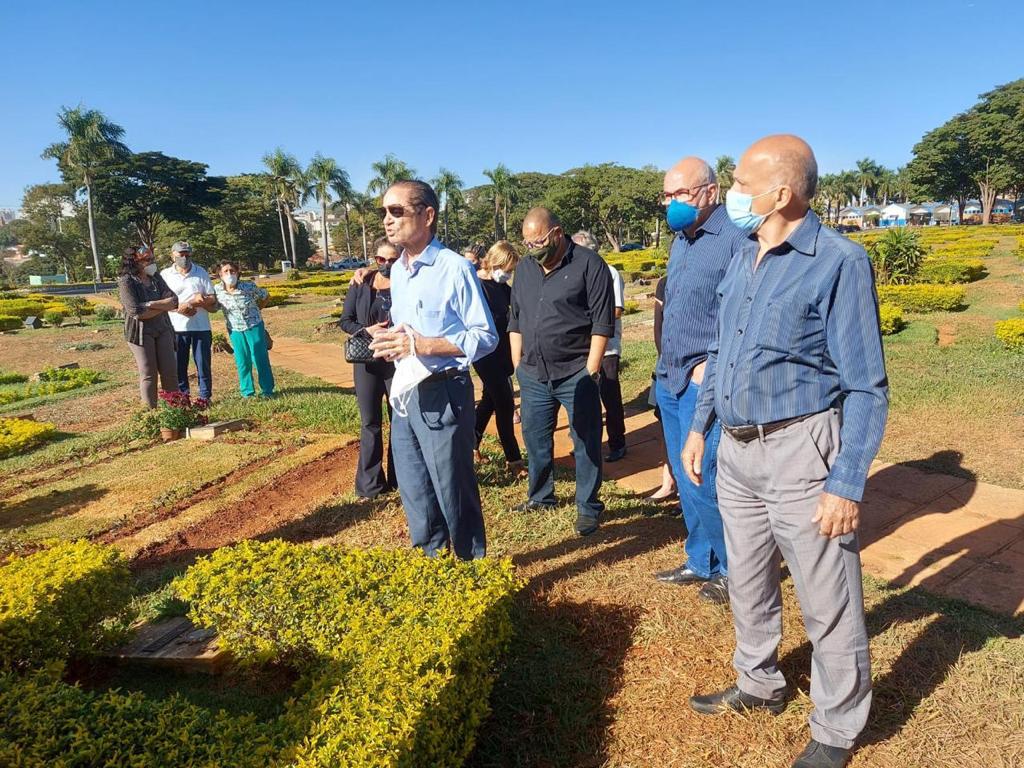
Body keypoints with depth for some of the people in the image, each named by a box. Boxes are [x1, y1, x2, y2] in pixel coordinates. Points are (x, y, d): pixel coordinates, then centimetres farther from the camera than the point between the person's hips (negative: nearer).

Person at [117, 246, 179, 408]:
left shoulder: (155, 277, 7)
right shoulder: (126, 282, -9)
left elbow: (173, 301, -2)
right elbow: (135, 311, -19)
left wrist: (151, 305, -15)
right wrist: (163, 306, -11)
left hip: (163, 329, 5)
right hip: (141, 332, -5)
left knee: (170, 371, 4)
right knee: (148, 374, 0)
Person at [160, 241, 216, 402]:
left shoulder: (201, 273, 7)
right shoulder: (165, 275, 4)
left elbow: (213, 300, 5)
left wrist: (201, 300, -16)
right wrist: (179, 308, -19)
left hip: (201, 327, 0)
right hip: (176, 328, 0)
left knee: (203, 365, 4)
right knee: (179, 365, 5)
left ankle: (205, 398, 12)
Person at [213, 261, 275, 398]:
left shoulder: (249, 287, -16)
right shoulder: (217, 289, -9)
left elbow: (264, 296, 2)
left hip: (254, 327, -2)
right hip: (235, 330, 2)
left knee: (260, 359, 2)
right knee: (242, 362, 7)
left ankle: (268, 391, 13)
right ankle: (247, 392, 19)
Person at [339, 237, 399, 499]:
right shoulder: (361, 285, 2)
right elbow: (345, 320, 5)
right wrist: (366, 330, -12)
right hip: (367, 363, 2)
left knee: (400, 421, 8)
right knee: (369, 423, 8)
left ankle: (399, 479, 22)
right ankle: (370, 484, 19)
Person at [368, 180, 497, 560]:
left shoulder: (455, 268, -13)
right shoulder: (397, 271, 11)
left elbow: (485, 337, -14)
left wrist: (422, 345, -21)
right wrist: (391, 341, -2)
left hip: (443, 394, -8)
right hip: (404, 393, 8)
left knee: (454, 493, 4)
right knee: (414, 494, 18)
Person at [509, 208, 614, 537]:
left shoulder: (588, 264, -7)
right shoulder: (525, 268, 12)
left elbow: (602, 323, -10)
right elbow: (515, 321, 18)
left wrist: (590, 371, -14)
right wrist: (518, 365, 12)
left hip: (576, 374, -5)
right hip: (533, 375, 6)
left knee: (586, 442, 2)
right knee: (535, 438, 15)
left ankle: (588, 507, 16)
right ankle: (540, 496, 34)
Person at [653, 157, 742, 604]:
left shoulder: (734, 237, -13)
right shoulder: (679, 241, 14)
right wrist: (668, 365, 16)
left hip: (705, 381, -9)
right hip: (670, 378, 9)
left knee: (701, 480, -6)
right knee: (686, 480, 15)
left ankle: (731, 568, 14)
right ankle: (701, 562, 30)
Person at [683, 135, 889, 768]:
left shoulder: (840, 262, -13)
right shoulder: (744, 256, 8)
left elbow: (866, 388, -13)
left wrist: (847, 485, -17)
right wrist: (700, 426, 16)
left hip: (800, 450, -7)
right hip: (737, 449, 7)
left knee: (826, 602, 7)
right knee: (748, 581, 21)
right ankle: (760, 685, 43)